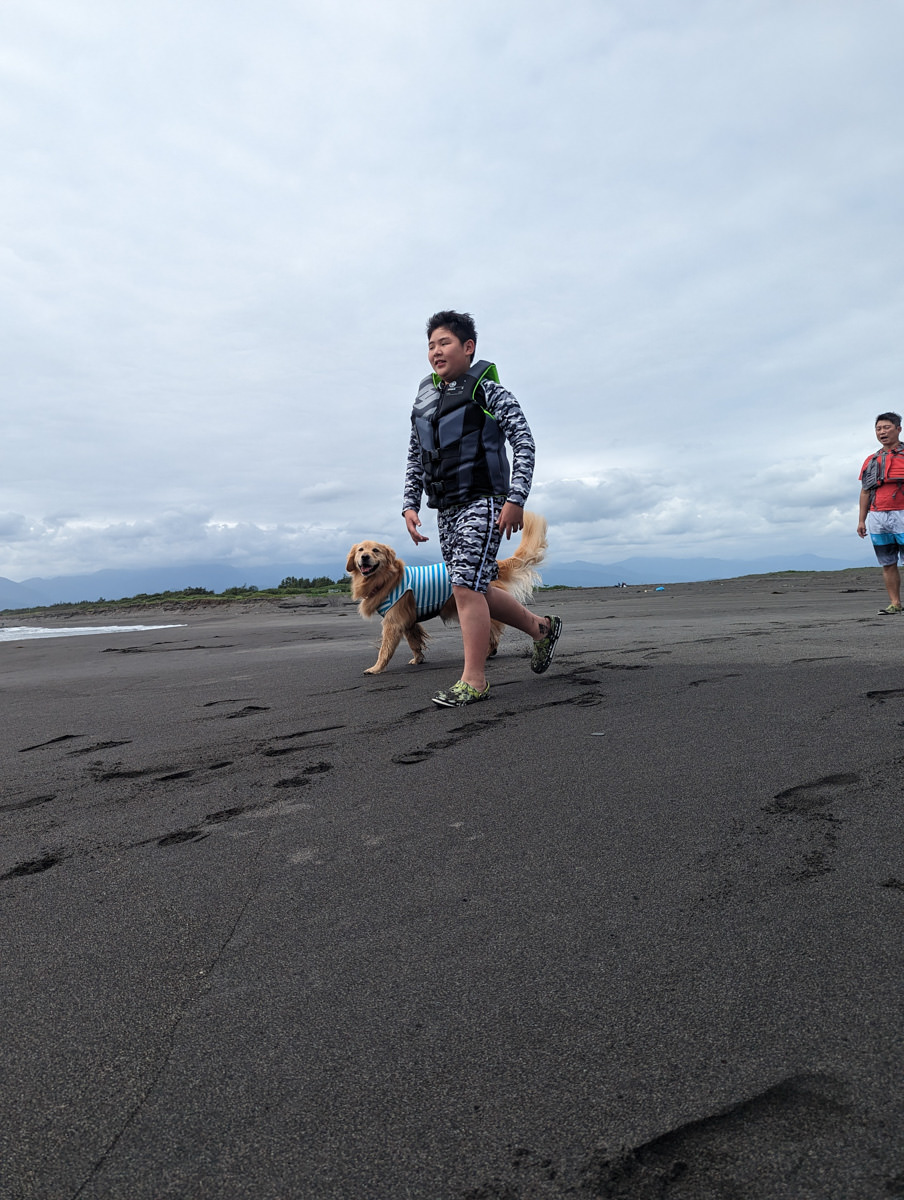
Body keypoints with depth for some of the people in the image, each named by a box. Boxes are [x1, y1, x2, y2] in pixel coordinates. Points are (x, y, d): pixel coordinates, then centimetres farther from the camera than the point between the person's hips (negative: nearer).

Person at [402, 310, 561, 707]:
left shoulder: (487, 390, -2)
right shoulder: (424, 400, 15)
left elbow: (524, 442, -7)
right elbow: (414, 459, 19)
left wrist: (516, 498, -17)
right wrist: (409, 505, 7)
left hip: (482, 500, -7)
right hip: (446, 508, 7)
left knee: (466, 585, -16)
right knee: (474, 590, 9)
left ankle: (473, 680, -8)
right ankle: (541, 627, 28)